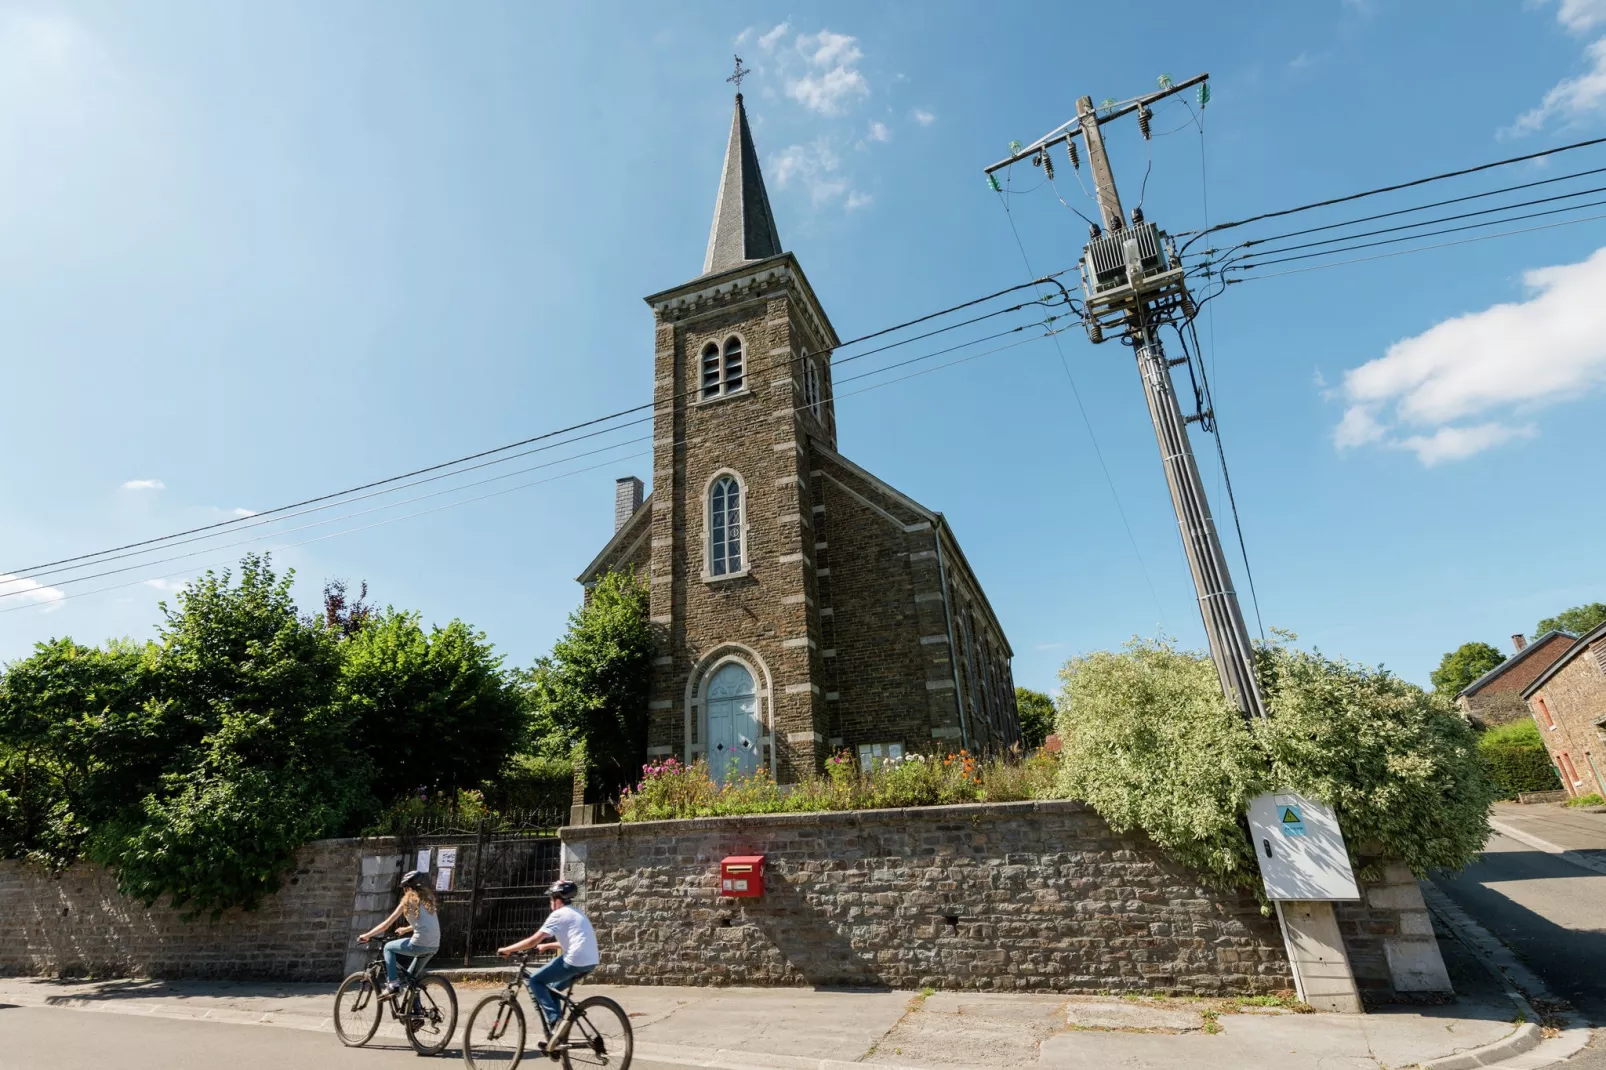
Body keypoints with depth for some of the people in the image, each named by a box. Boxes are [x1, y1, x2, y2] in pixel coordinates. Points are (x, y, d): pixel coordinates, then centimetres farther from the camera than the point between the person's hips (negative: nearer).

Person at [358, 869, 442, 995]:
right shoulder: (428, 899, 19)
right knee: (411, 977, 28)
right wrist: (406, 929, 48)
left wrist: (367, 935, 17)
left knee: (388, 948, 19)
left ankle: (393, 983, 10)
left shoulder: (409, 900, 2)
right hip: (434, 946, 7)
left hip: (420, 944, -6)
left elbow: (387, 924, 4)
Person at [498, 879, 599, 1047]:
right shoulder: (575, 913, 24)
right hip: (590, 961, 9)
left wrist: (507, 949, 5)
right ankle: (557, 1034, 22)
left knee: (535, 980, 7)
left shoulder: (559, 914, -3)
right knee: (553, 989, 24)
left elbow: (533, 940, -6)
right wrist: (546, 946, 40)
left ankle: (555, 1022, 0)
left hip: (576, 961, -9)